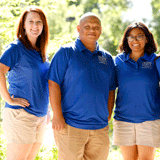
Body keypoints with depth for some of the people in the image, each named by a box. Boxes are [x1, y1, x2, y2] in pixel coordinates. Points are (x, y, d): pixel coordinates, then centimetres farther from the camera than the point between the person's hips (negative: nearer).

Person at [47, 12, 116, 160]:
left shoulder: (107, 58, 14)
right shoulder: (66, 52, -1)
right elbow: (53, 83, -7)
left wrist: (108, 117, 10)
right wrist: (57, 116, -12)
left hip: (100, 127, 5)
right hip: (71, 125, -5)